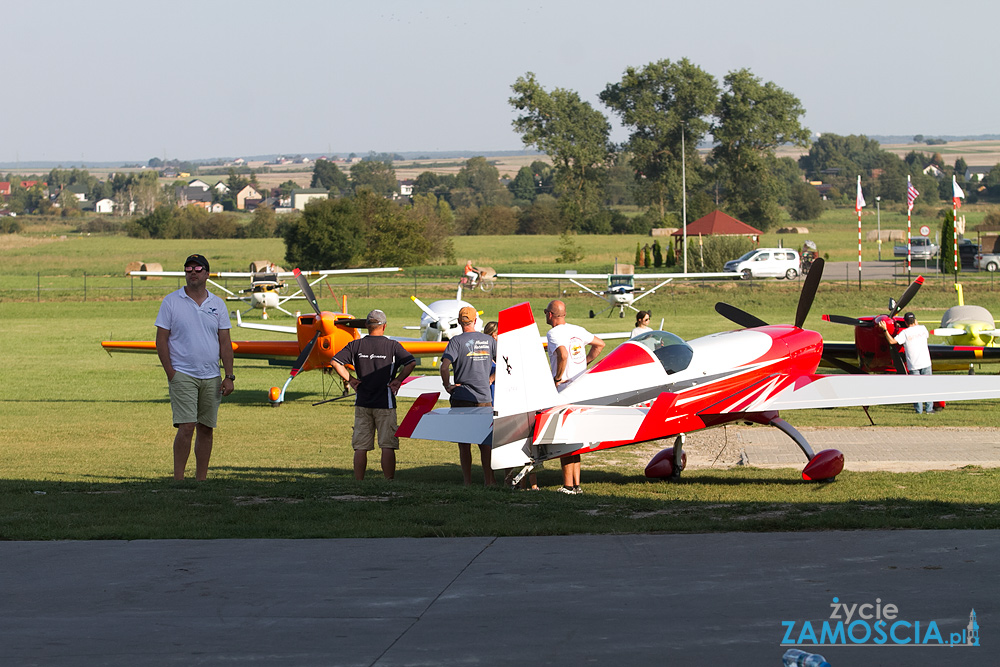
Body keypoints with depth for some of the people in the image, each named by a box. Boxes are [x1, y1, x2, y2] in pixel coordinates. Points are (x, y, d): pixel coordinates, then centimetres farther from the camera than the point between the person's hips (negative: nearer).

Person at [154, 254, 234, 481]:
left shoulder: (217, 304, 10)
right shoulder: (171, 302, 1)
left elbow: (225, 343, 9)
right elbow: (161, 340, 0)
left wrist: (229, 376, 1)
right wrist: (170, 373, -9)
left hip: (211, 377, 4)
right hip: (182, 375, -4)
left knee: (206, 428, 5)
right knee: (187, 426, -15)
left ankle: (201, 479, 11)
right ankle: (178, 479, -12)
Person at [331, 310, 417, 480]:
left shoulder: (355, 345, 4)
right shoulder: (392, 346, -2)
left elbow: (335, 362, -4)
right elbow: (411, 362, -13)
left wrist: (350, 379, 3)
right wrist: (398, 380, -3)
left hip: (362, 403, 2)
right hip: (385, 403, -2)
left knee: (360, 447, 6)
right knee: (387, 446, -1)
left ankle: (358, 483, 7)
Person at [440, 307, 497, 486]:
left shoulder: (457, 341, -5)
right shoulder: (489, 340, 7)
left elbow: (445, 366, -17)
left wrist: (447, 385, -4)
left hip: (462, 397, -3)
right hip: (484, 397, 3)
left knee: (464, 443, 2)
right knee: (485, 442, 9)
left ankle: (468, 483, 2)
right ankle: (489, 480, 6)